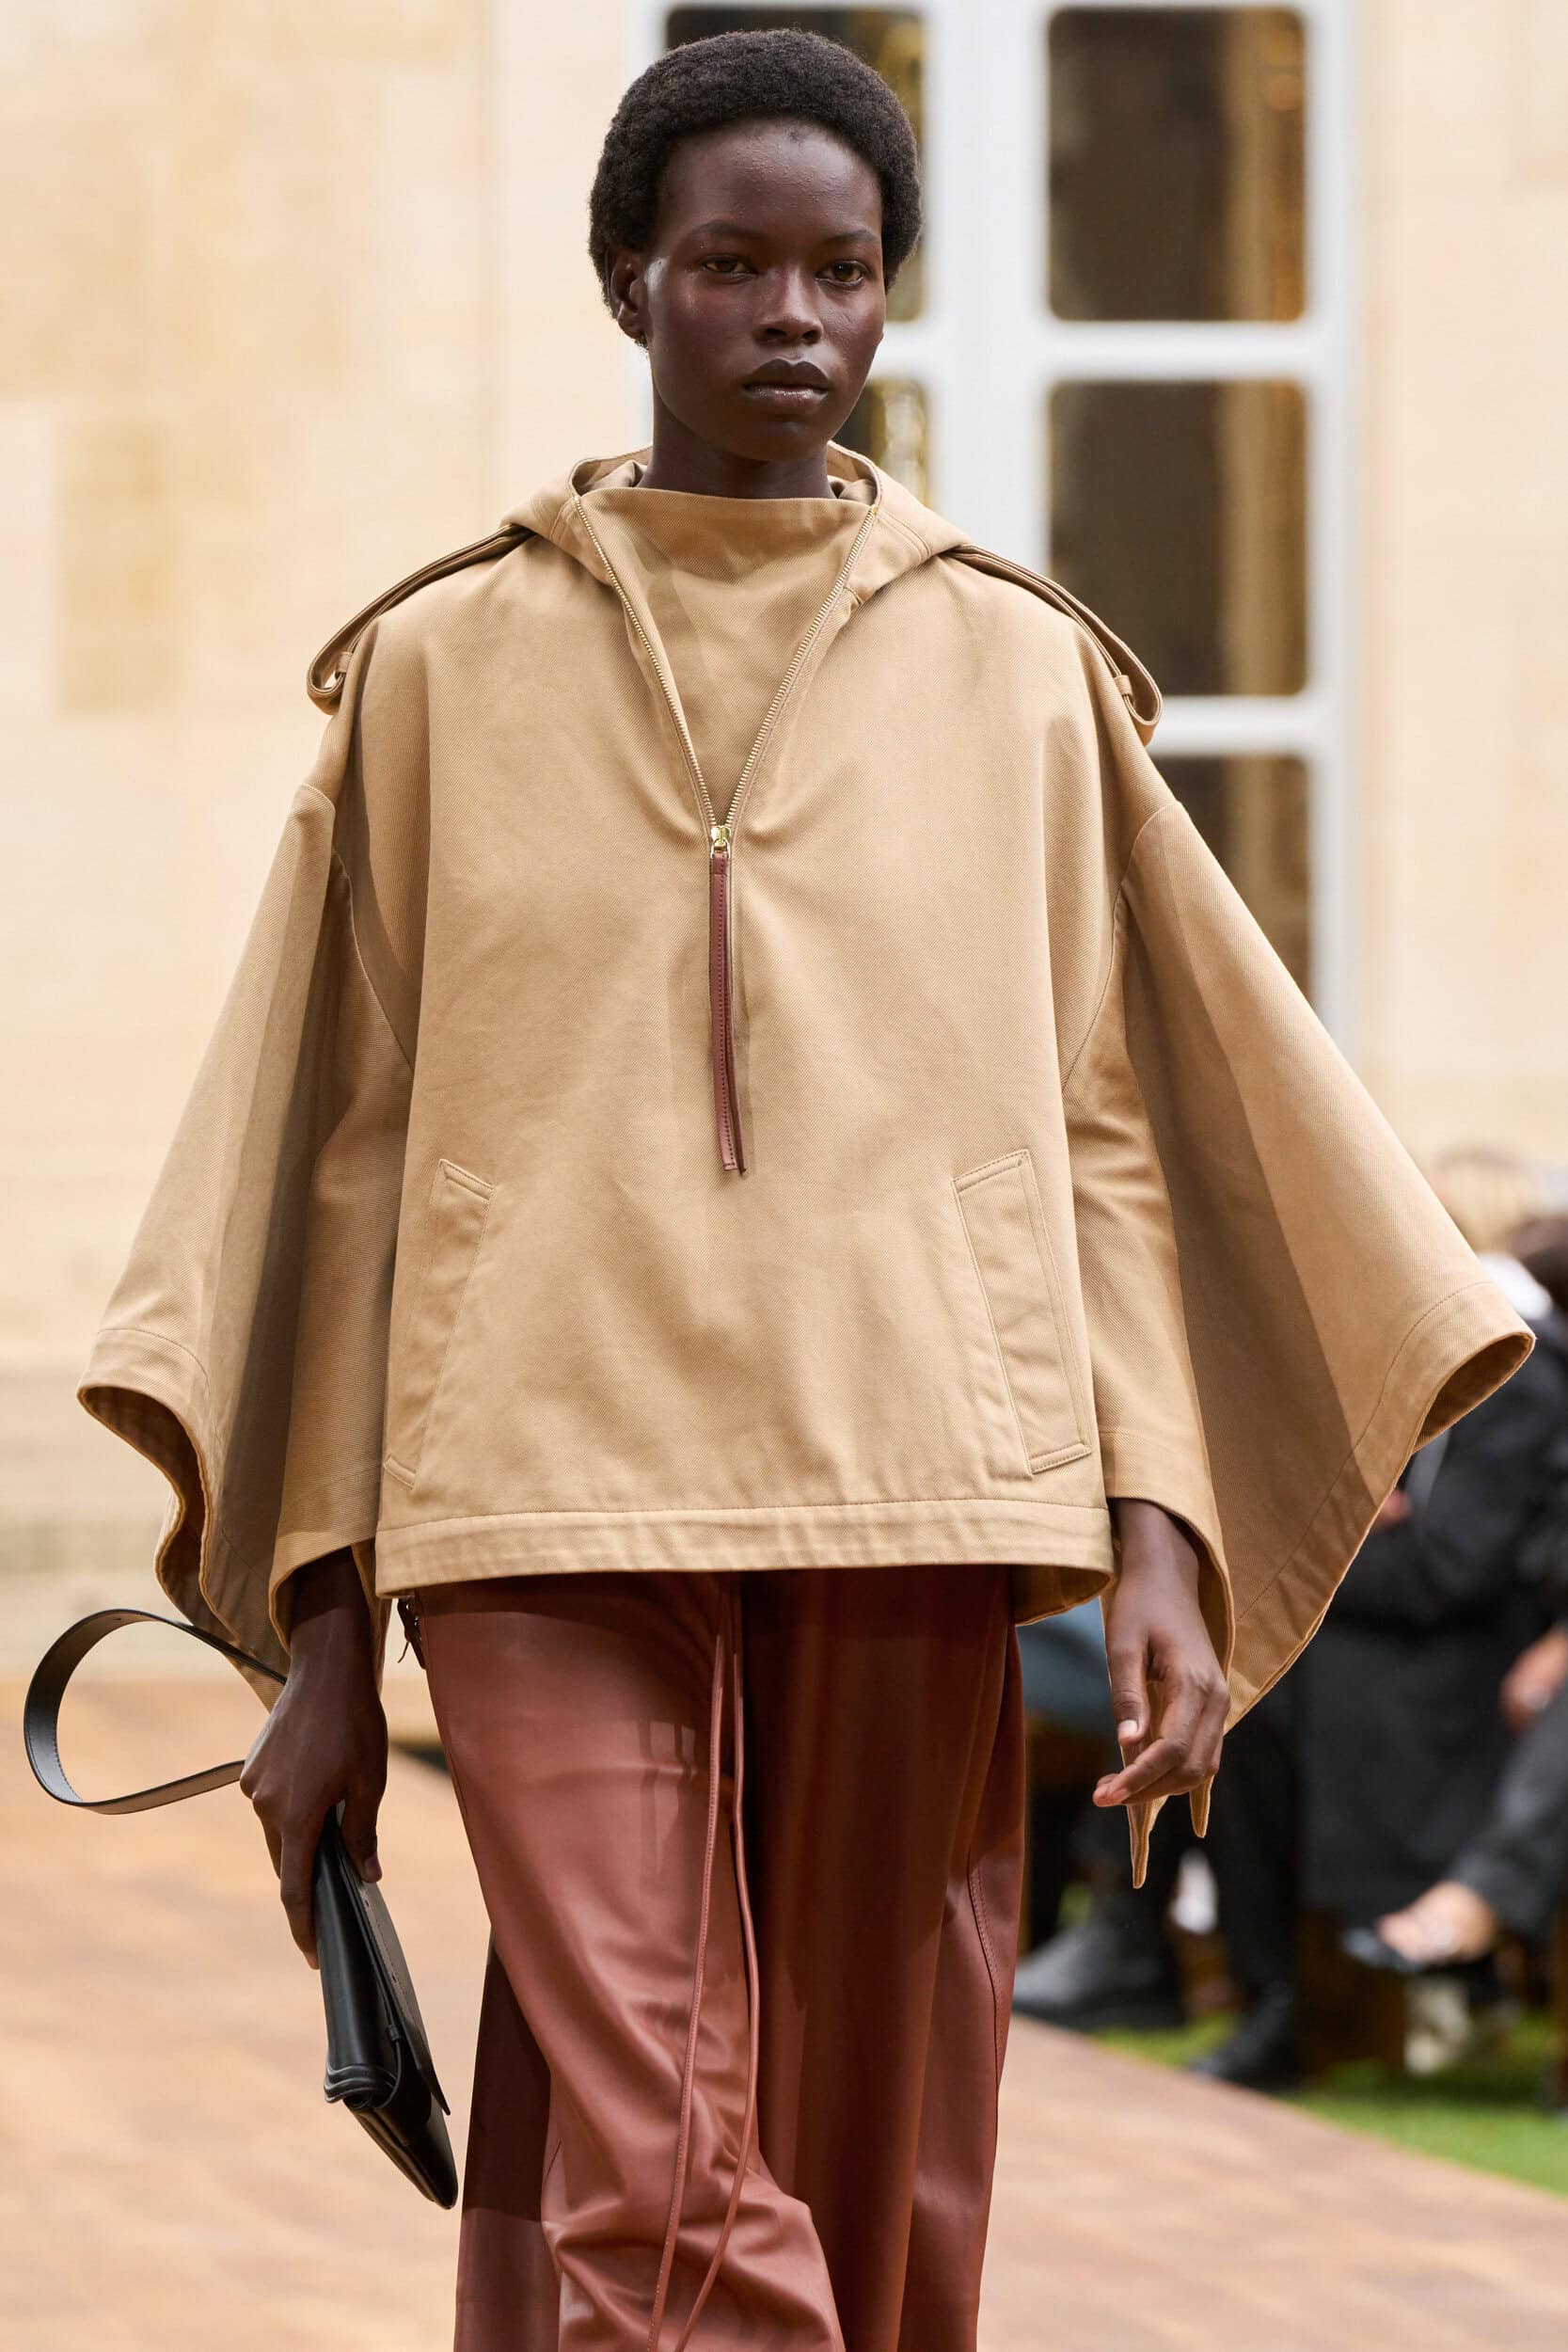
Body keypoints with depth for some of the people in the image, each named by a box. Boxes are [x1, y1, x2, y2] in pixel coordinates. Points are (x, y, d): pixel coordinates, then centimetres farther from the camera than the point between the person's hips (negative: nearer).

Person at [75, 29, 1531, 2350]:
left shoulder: (1014, 675, 11)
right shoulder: (448, 670, 9)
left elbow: (1106, 1133, 10)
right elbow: (348, 1158, 9)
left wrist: (1161, 1539, -2)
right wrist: (320, 1626, 5)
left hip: (907, 1525, 2)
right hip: (555, 1522, -2)